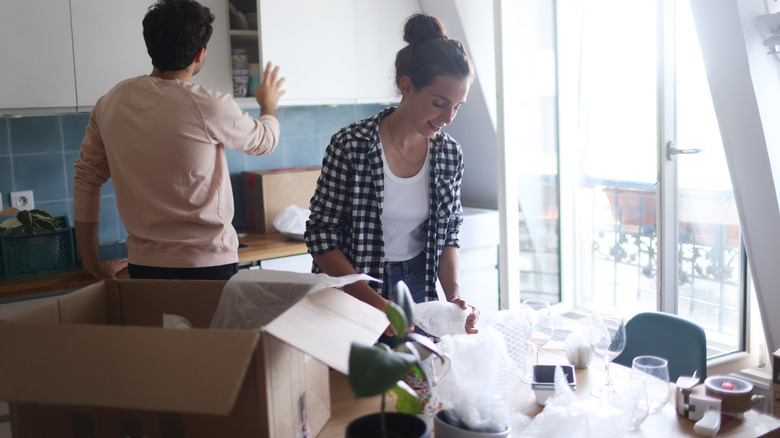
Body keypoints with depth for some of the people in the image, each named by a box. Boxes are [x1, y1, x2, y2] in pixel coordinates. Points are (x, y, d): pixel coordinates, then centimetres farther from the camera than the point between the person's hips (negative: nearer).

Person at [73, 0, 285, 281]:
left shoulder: (110, 103, 1)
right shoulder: (208, 107, -14)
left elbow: (86, 178, 8)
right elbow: (264, 141, 5)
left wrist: (93, 264, 18)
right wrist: (268, 104, 29)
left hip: (142, 267, 5)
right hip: (208, 264, -5)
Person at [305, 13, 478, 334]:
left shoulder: (450, 154, -4)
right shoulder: (351, 146, -18)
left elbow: (448, 237, 6)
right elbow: (320, 236, -15)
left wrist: (454, 294, -11)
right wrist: (376, 303, -22)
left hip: (419, 289, 4)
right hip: (353, 293, -4)